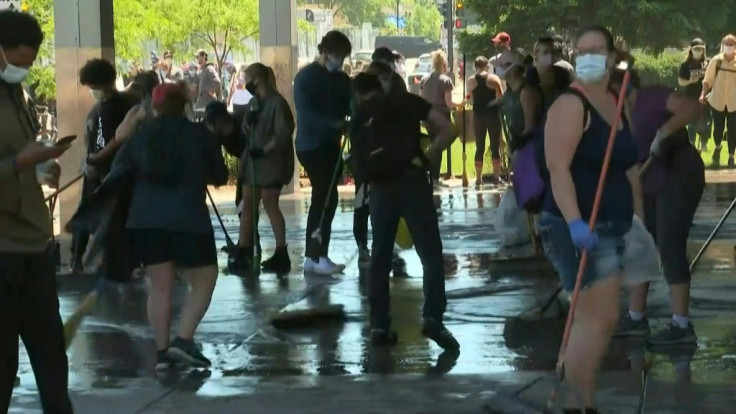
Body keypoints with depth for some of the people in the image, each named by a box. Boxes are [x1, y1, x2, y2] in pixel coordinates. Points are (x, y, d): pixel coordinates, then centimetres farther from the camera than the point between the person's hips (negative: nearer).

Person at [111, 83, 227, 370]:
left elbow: (118, 171, 15)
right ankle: (183, 340, -7)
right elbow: (219, 177, 10)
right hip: (188, 219, -3)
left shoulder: (141, 135, 10)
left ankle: (162, 351, 6)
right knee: (203, 282, 8)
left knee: (160, 287, 9)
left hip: (146, 220, 3)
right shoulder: (198, 134, 4)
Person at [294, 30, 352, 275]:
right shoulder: (306, 77, -9)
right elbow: (306, 114, -19)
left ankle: (312, 256, 16)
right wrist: (335, 123, -28)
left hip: (331, 145, 8)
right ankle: (319, 257, -9)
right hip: (311, 145, -8)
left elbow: (351, 107, 9)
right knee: (327, 198, -12)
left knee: (323, 199, 10)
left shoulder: (341, 79, 11)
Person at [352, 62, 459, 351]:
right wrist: (428, 157, 10)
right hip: (411, 180, -2)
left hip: (380, 187, 2)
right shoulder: (406, 100, 14)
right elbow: (446, 129, 3)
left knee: (380, 257, 12)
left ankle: (379, 325, 9)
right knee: (431, 253, -2)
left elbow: (358, 156, 12)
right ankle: (433, 318, -17)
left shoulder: (360, 116, 20)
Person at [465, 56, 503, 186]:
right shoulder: (494, 79, -4)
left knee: (479, 147, 6)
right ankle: (497, 176, 5)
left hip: (478, 115, 2)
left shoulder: (470, 81, 1)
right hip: (493, 115, -2)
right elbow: (501, 98, -6)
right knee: (495, 146, 5)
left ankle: (479, 178, 4)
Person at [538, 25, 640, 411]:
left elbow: (628, 165, 23)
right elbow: (558, 167, -25)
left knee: (599, 318, 11)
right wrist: (574, 222, -35)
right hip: (579, 228, -9)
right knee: (597, 318, -15)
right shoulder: (571, 104, -14)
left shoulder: (616, 103, 14)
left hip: (611, 227, 9)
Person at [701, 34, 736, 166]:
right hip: (717, 101, 0)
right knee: (718, 128, 6)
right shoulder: (716, 61, -4)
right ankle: (718, 148, 36)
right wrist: (703, 93, -10)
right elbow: (708, 79, 0)